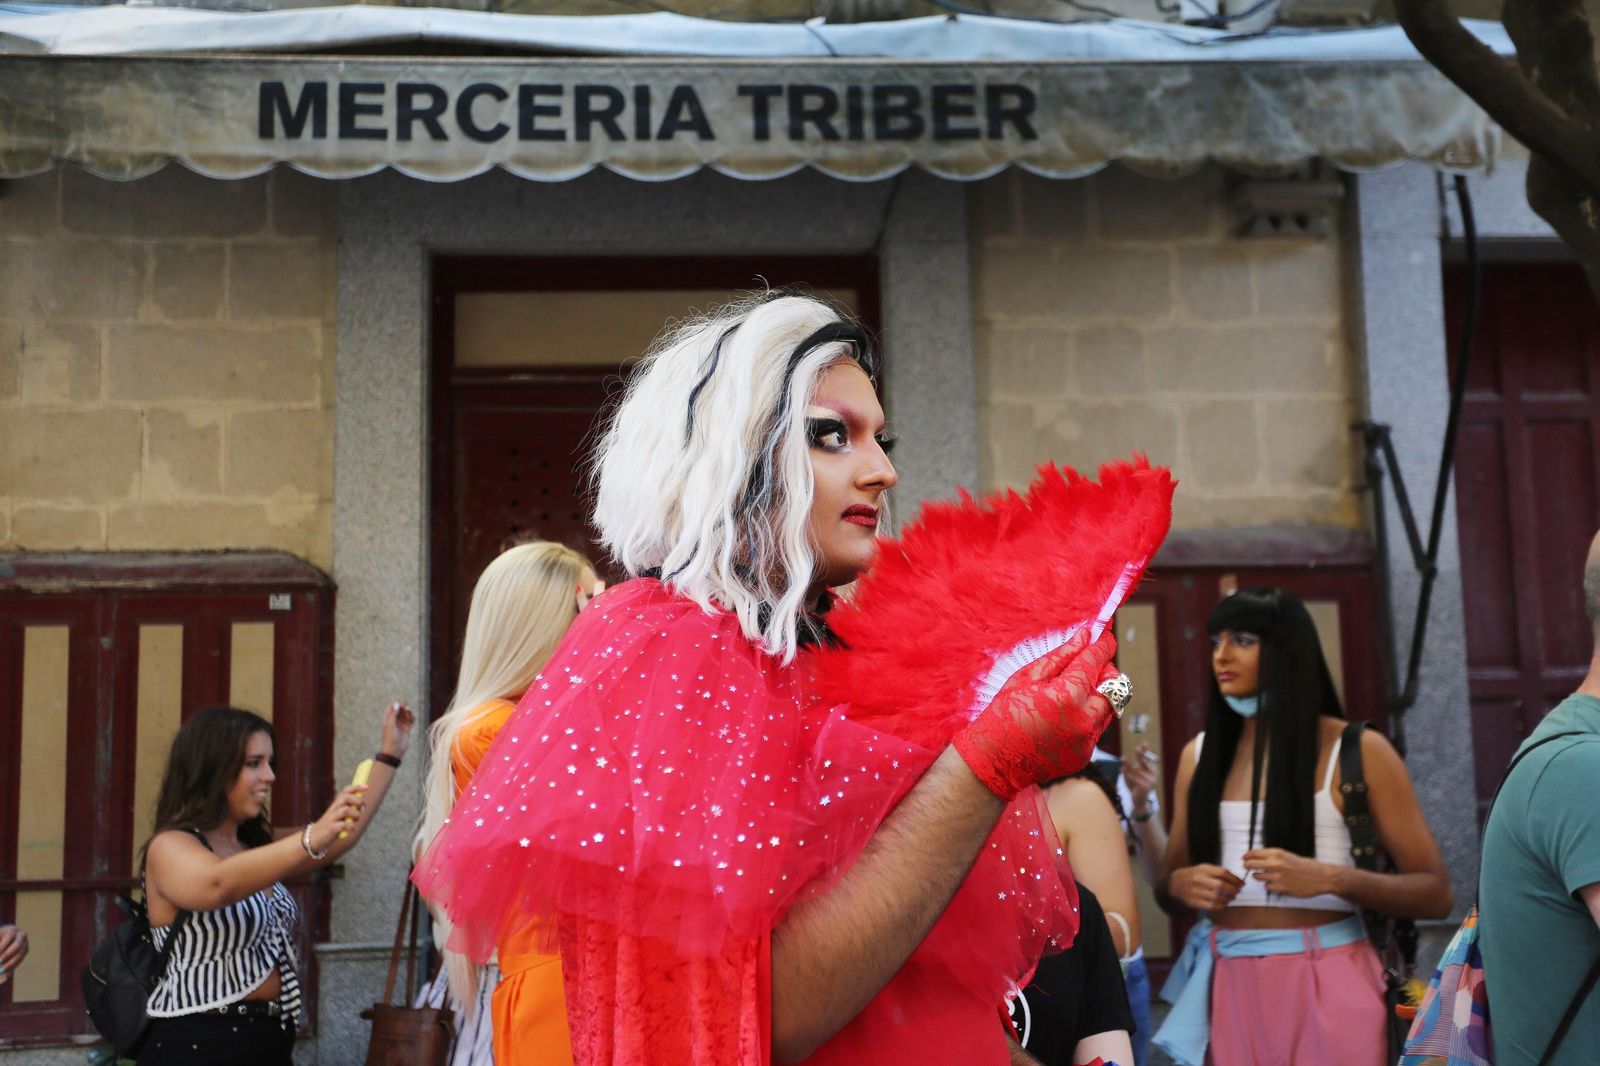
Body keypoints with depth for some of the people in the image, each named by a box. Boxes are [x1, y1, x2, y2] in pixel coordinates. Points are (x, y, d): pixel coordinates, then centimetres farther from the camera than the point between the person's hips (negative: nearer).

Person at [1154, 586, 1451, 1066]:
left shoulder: (1358, 751, -5)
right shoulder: (1199, 754, 7)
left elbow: (1434, 893, -5)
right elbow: (1169, 877, 15)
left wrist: (1331, 878, -20)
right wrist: (1181, 883, -8)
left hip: (1325, 986, -4)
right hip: (1229, 987, 4)